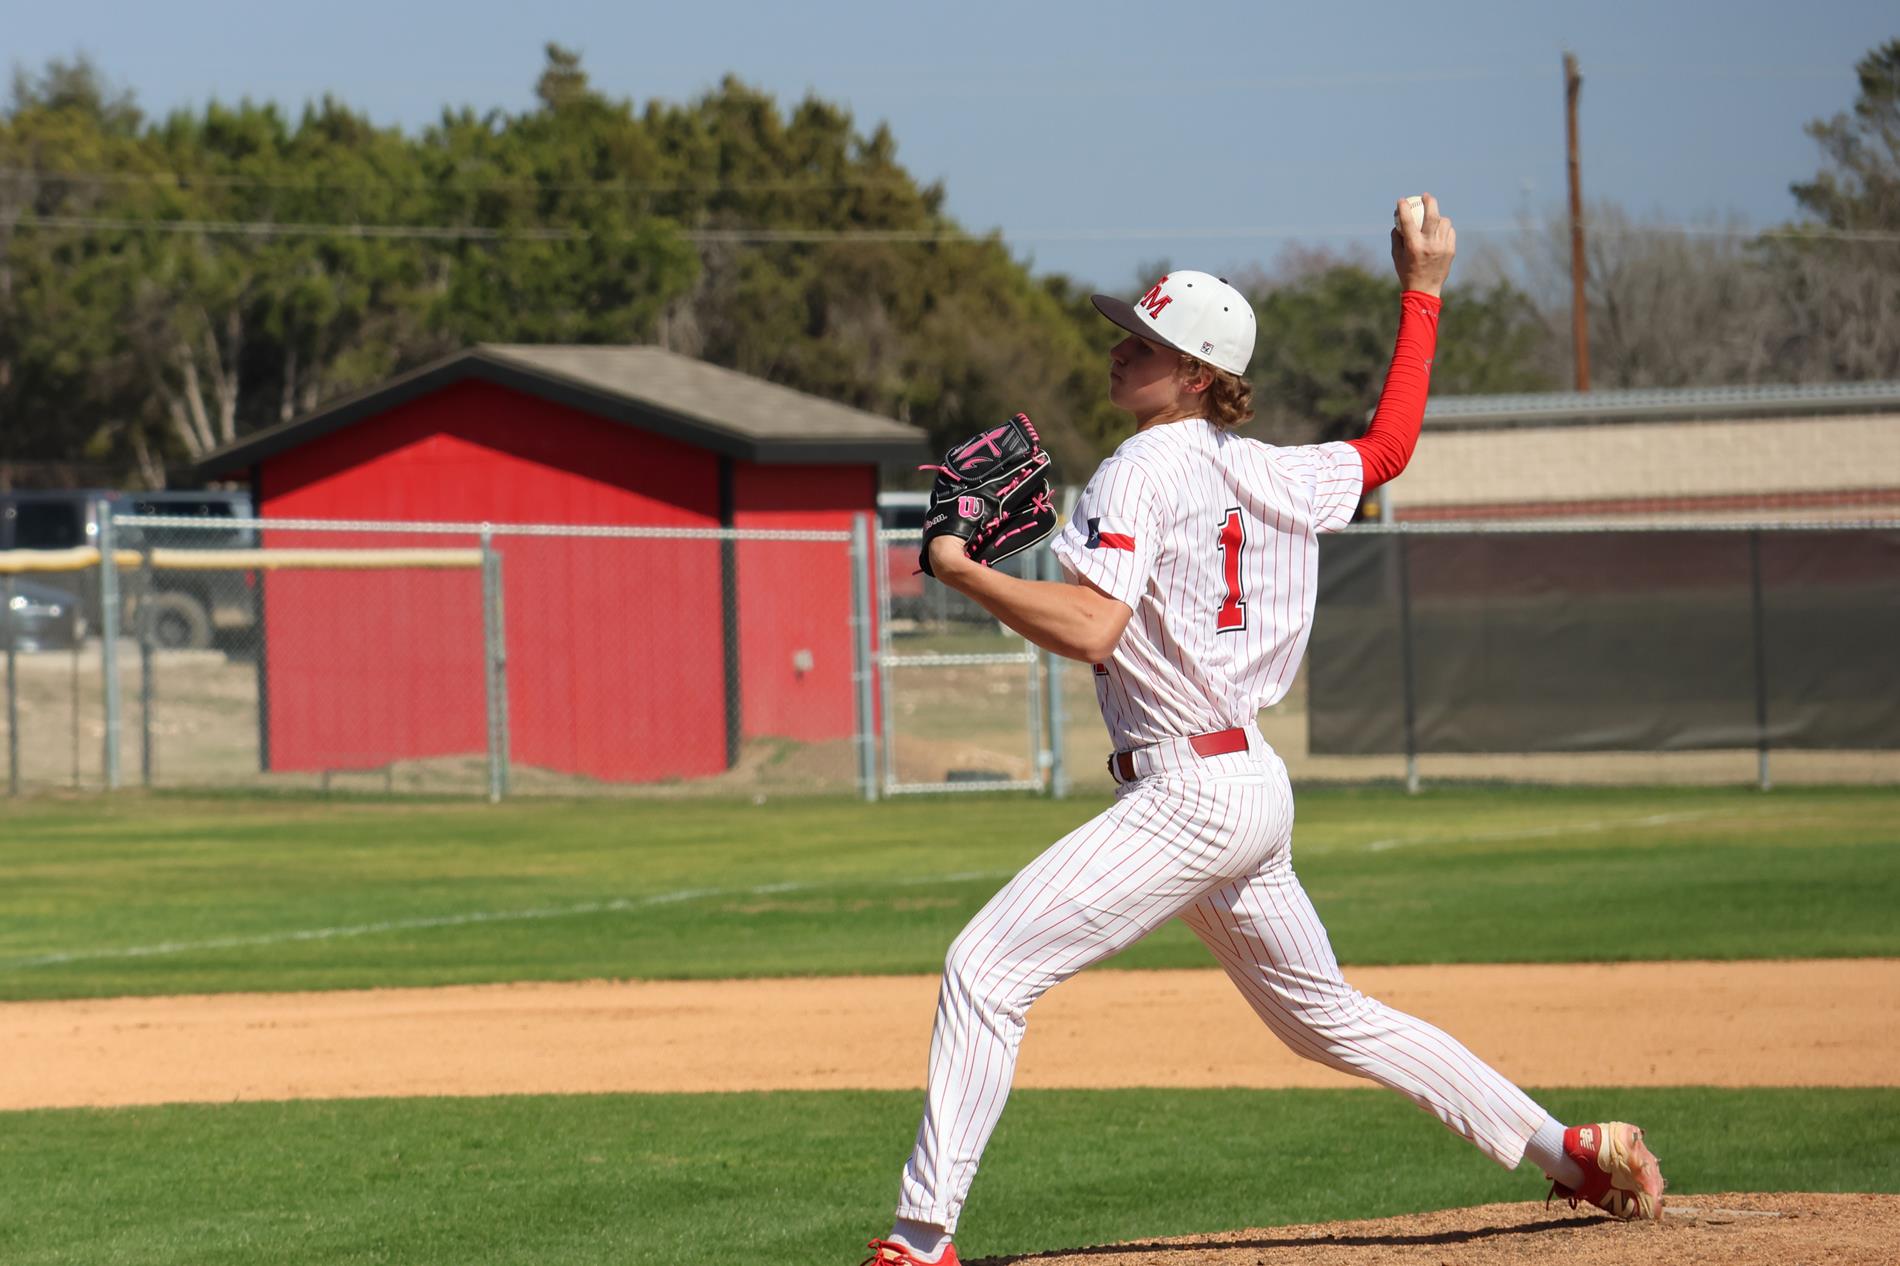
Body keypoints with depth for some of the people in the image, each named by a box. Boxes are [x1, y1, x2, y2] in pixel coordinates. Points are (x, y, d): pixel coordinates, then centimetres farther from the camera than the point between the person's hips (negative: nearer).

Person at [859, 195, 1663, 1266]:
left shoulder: (1141, 472, -12)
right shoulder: (1279, 478, 10)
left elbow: (1091, 628, -25)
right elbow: (1392, 443, 28)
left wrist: (964, 573, -14)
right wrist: (1423, 293, 33)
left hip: (1186, 795, -9)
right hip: (1258, 787, 9)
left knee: (986, 967, -11)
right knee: (1327, 1014, 23)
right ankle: (1575, 1152, 24)